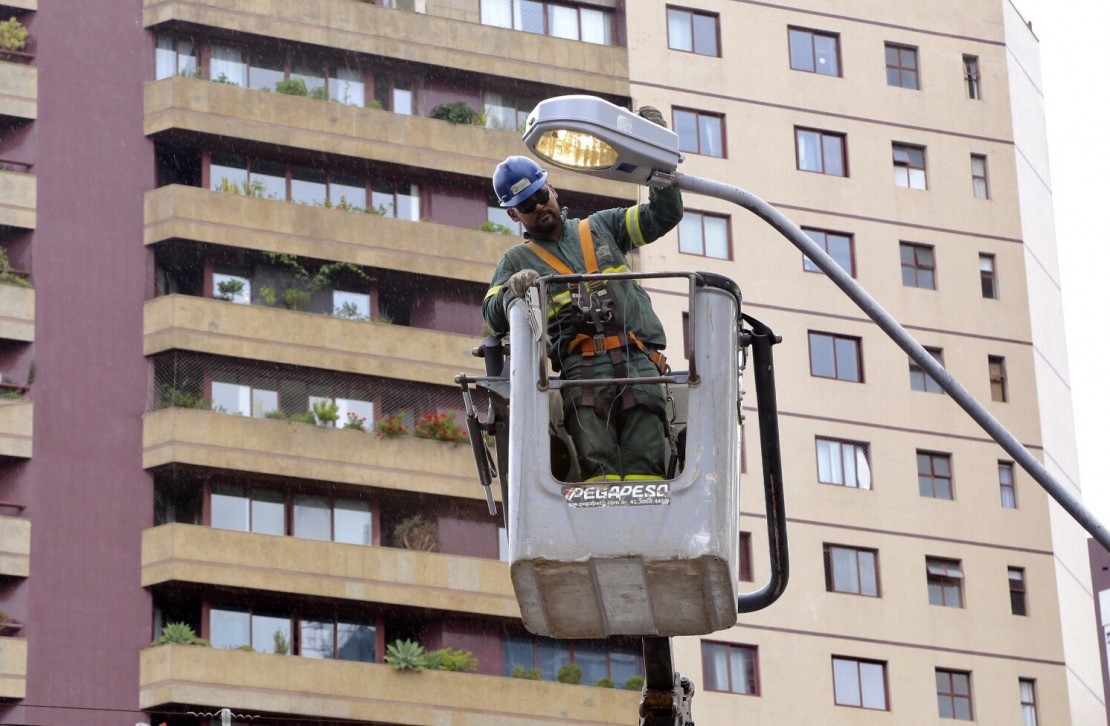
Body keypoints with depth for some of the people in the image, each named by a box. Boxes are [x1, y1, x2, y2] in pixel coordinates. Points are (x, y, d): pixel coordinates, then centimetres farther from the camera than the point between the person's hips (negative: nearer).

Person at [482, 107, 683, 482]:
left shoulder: (601, 227, 27)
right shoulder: (517, 260, 22)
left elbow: (664, 215, 24)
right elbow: (494, 316, 7)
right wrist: (513, 290, -16)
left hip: (638, 362, 2)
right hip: (582, 370, -1)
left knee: (645, 465, -15)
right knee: (596, 464, -20)